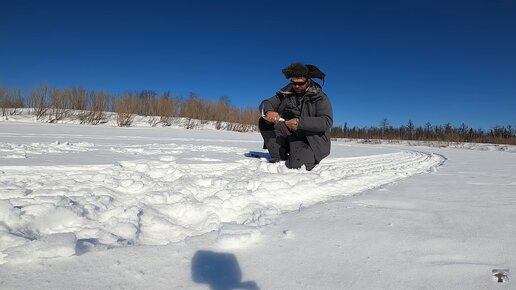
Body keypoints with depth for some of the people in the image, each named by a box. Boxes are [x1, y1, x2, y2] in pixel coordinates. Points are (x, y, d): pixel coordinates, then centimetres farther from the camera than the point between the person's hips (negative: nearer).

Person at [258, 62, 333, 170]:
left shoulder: (319, 97, -11)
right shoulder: (286, 92, 1)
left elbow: (326, 122, -22)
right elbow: (265, 103, -3)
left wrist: (300, 122, -36)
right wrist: (268, 111, -30)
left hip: (311, 140, -4)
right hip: (290, 136, 5)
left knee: (296, 165, -30)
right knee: (264, 121, -12)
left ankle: (310, 157, 7)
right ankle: (279, 157, -8)